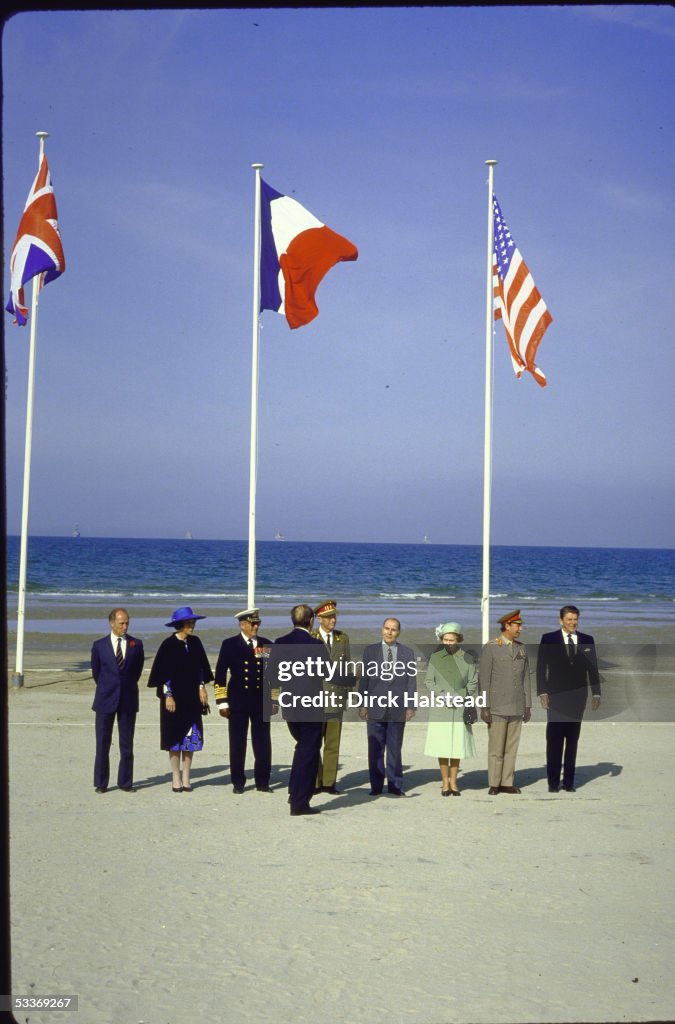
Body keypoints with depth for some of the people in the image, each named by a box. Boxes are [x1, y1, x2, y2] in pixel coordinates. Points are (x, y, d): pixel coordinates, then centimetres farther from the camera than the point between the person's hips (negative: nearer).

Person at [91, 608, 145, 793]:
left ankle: (125, 782, 14)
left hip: (128, 700, 1)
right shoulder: (99, 645, 0)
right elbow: (95, 671, 11)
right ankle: (101, 783, 11)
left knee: (127, 743, 5)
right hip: (106, 700, -1)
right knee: (103, 743, 3)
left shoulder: (136, 644, 2)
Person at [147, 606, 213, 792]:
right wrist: (168, 695, -11)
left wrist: (201, 687, 5)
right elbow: (163, 674, -8)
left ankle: (186, 778, 13)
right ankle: (176, 779, 11)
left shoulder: (195, 642, 4)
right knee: (175, 737, 3)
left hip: (192, 697, 4)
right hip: (174, 697, -4)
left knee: (191, 737, 5)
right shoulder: (168, 644, -9)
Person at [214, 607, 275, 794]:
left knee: (263, 743, 2)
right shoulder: (229, 644, 2)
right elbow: (220, 674, 1)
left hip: (262, 701, 2)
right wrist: (222, 702, -4)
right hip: (238, 702, -2)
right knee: (237, 744, 3)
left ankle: (262, 781, 11)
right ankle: (238, 782, 12)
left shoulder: (267, 645, 9)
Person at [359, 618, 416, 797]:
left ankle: (395, 786, 11)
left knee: (395, 749, 5)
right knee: (375, 749, 2)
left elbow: (412, 680, 6)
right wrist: (363, 704, 0)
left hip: (398, 708, 0)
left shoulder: (407, 652, 8)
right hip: (375, 708, 0)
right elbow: (364, 679, 6)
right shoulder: (370, 651, 7)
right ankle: (376, 786, 8)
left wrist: (410, 706, 0)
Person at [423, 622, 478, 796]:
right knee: (442, 747, -2)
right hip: (440, 709, -1)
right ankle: (445, 783, 7)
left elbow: (473, 683, 4)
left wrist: (460, 696, -12)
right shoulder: (435, 658, 2)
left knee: (457, 746, 2)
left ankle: (453, 783, 12)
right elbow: (428, 681, 2)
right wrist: (442, 694, -11)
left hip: (459, 709, 1)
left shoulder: (467, 659, 3)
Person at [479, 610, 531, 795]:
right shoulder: (490, 648, -8)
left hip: (516, 707, 5)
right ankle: (494, 784, 8)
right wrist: (484, 707, -14)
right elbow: (484, 679, -10)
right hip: (497, 708, -5)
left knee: (511, 747, 6)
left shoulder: (521, 648, 8)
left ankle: (507, 783, 12)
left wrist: (528, 706, 8)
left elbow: (525, 678, 11)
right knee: (496, 748, -1)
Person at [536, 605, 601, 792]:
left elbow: (593, 669, 9)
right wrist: (542, 693, -9)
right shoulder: (548, 639, 0)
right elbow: (541, 668, -1)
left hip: (577, 697, 2)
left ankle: (569, 781, 11)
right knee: (554, 740, -2)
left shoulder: (587, 640, 7)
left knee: (572, 740, 6)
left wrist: (596, 693, 4)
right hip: (556, 697, -2)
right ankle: (553, 781, 4)